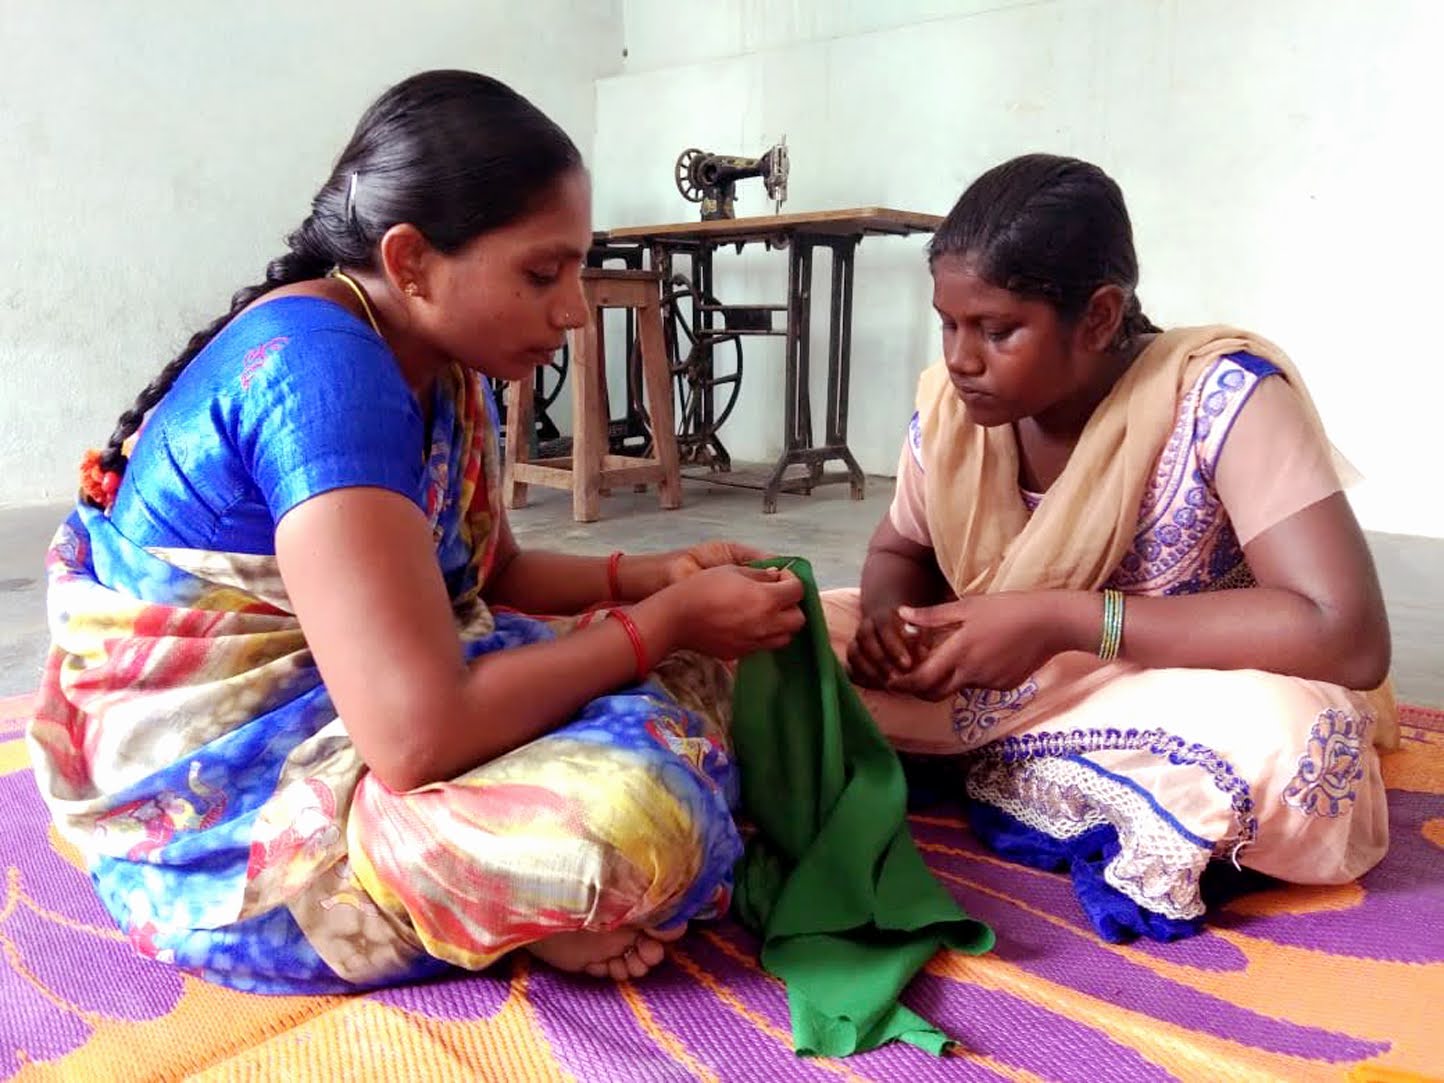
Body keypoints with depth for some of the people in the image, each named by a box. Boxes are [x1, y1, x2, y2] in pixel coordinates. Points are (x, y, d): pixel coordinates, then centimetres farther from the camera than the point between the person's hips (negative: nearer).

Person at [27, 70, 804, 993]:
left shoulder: (444, 365, 2)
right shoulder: (321, 368, -26)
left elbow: (491, 574, 14)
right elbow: (420, 737, -33)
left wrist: (656, 577, -3)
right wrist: (667, 620, -20)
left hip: (351, 712, 9)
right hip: (219, 811, -9)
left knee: (689, 672, 6)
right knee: (628, 808, -32)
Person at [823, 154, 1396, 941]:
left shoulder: (1223, 393, -25)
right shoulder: (950, 403, -10)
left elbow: (1348, 636, -31)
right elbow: (900, 551, 6)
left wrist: (1065, 620, -33)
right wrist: (886, 612, -19)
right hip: (1013, 691, 5)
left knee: (1283, 741, -40)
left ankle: (1004, 775, -12)